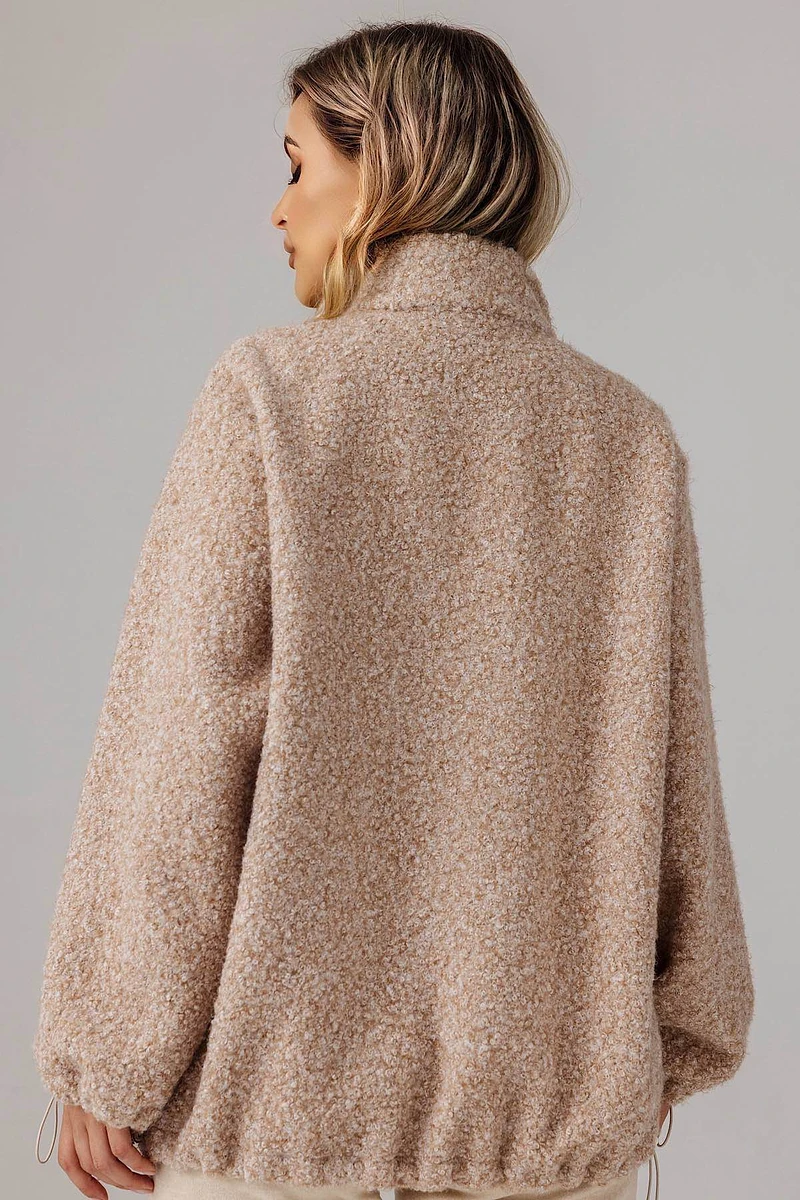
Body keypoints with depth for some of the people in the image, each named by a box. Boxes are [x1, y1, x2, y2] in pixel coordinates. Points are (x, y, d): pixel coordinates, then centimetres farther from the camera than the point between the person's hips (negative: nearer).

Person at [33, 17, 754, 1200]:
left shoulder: (271, 394, -11)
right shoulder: (630, 434, 0)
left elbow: (178, 752, -12)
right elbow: (671, 776, 4)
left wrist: (109, 1059, -3)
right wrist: (668, 1043, 16)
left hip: (277, 1076, -3)